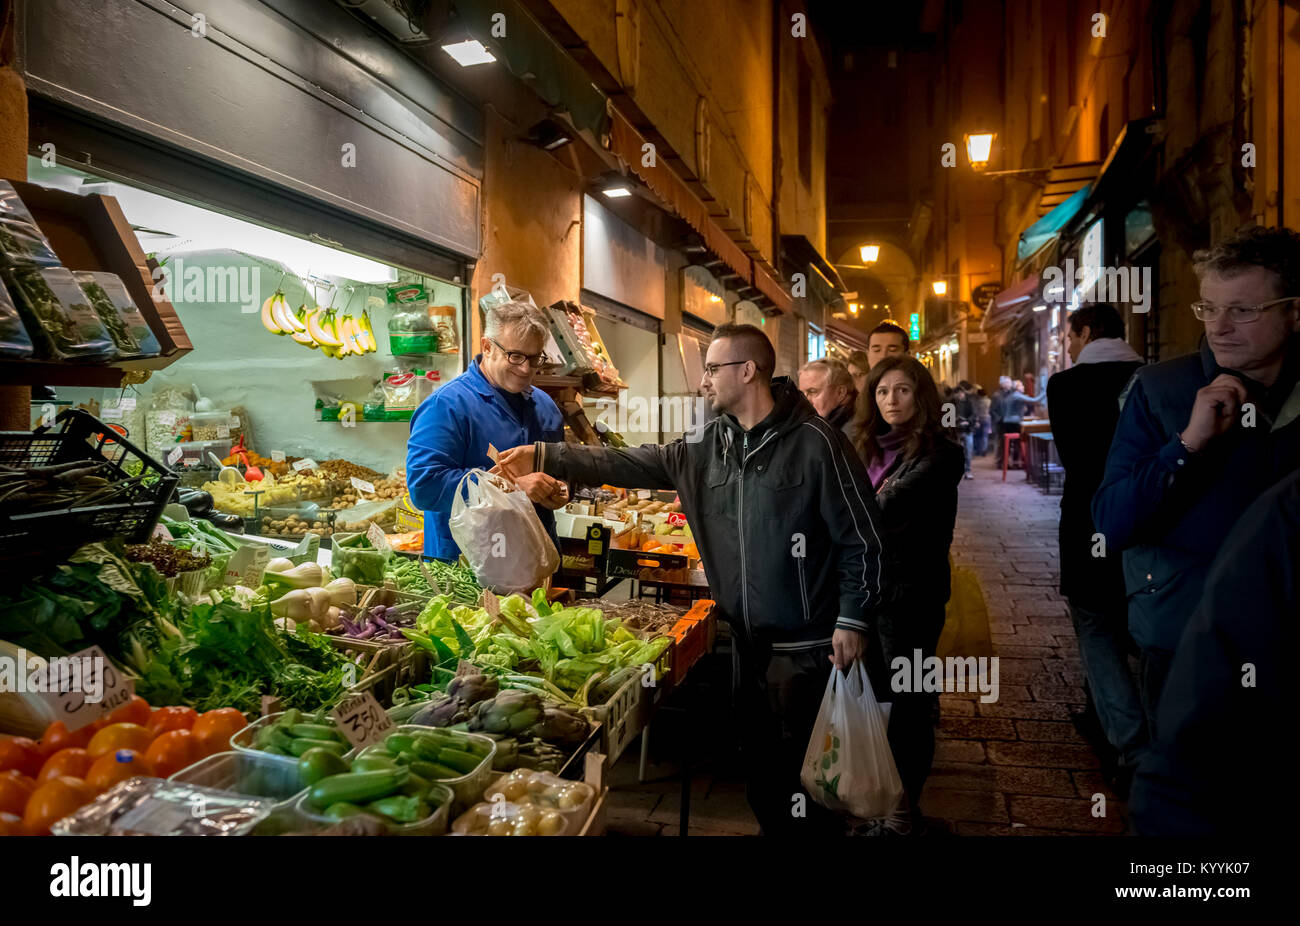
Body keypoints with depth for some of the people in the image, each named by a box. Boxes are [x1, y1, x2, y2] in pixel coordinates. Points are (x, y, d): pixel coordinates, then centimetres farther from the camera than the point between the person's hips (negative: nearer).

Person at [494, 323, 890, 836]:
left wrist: (853, 620, -13)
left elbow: (862, 537, -11)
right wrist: (544, 457, -3)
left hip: (805, 643, -6)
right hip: (747, 639, 6)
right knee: (760, 761, 20)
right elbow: (632, 464, 3)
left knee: (806, 770, 5)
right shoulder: (707, 446, 5)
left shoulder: (815, 442, -14)